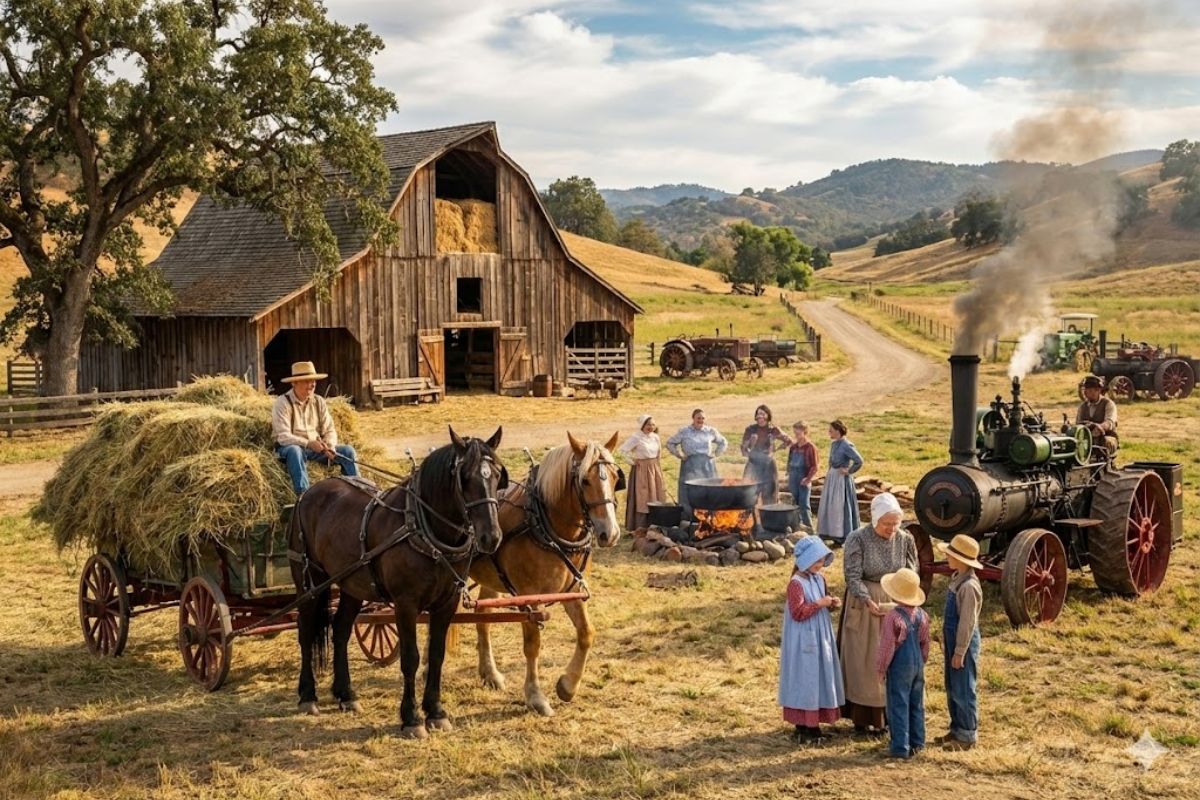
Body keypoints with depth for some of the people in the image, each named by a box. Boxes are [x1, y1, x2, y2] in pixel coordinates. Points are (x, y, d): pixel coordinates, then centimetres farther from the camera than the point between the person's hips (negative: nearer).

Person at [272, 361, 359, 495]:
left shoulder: (319, 401, 4)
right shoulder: (283, 403, -12)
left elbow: (329, 430, 2)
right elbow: (283, 437, -21)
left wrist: (330, 446, -21)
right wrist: (308, 443, -33)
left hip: (316, 448, 5)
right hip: (290, 448, -5)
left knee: (347, 451, -10)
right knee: (295, 451, -39)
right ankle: (303, 495, -43)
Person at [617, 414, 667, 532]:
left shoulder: (655, 437, 6)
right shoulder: (636, 438, -13)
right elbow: (621, 450, -18)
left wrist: (655, 462, 14)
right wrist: (632, 461, -12)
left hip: (655, 469, 7)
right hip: (641, 470, -7)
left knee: (657, 496, 10)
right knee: (642, 497, -4)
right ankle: (641, 526, 1)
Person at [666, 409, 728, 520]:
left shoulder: (711, 431, 8)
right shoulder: (684, 431, 2)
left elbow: (723, 443, 22)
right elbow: (670, 443, 10)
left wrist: (715, 454, 9)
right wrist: (680, 455, 2)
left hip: (707, 466, 2)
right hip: (690, 466, -2)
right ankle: (688, 520, -5)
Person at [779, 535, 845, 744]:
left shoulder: (820, 579, 7)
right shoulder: (796, 583, -18)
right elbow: (798, 612, -22)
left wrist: (832, 602, -2)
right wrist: (819, 604, -22)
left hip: (821, 637, 9)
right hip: (804, 640, -9)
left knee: (820, 677, 12)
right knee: (804, 679, -3)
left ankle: (813, 723, 22)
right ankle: (802, 726, 5)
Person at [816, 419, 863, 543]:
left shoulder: (846, 445, -18)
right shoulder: (833, 444, 8)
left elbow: (859, 461, -23)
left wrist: (848, 471, -14)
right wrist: (829, 473, 13)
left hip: (841, 479, -9)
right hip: (832, 478, 9)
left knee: (841, 506, -3)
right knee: (829, 505, 13)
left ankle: (843, 535, 6)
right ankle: (831, 532, 22)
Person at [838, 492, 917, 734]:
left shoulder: (905, 539, -6)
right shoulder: (857, 539, -16)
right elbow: (852, 577, -17)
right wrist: (869, 602, -31)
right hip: (864, 605, -3)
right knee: (865, 661, 5)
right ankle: (864, 717, 15)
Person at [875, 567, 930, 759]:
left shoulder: (893, 617, -20)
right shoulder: (922, 615, 0)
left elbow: (887, 647, -15)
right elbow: (925, 643, 10)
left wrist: (880, 668, -4)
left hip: (900, 666, -6)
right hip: (917, 664, 7)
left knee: (899, 705, 0)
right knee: (916, 704, 16)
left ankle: (900, 747, 2)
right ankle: (917, 743, 24)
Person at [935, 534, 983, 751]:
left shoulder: (969, 586, -23)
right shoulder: (956, 579, 7)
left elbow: (968, 622, -21)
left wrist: (960, 652, -18)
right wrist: (946, 643, 18)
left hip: (964, 642, -10)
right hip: (952, 638, 10)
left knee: (963, 690, 1)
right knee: (952, 689, 18)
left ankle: (967, 735, 12)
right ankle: (956, 729, 30)